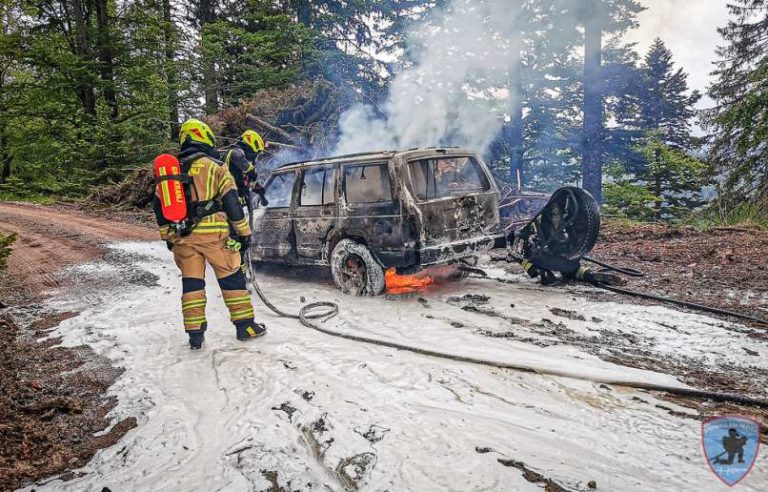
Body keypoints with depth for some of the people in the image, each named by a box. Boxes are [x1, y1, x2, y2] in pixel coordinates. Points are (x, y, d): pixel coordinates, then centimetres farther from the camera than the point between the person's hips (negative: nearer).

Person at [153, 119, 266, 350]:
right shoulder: (214, 166, -4)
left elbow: (159, 204, 14)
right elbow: (231, 201, -9)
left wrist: (167, 235, 22)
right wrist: (244, 232, -3)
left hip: (182, 236, 5)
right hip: (213, 233, -4)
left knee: (191, 282, 10)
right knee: (232, 279, 5)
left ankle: (195, 334, 12)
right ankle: (245, 326, 9)